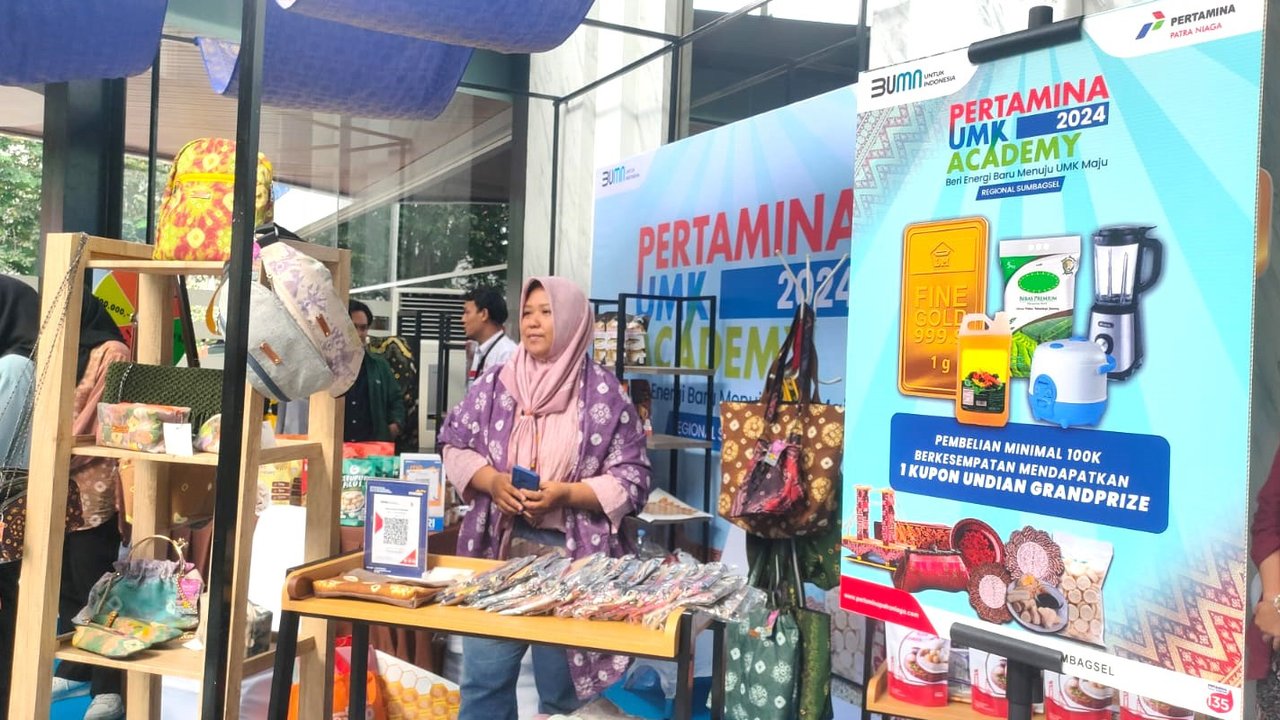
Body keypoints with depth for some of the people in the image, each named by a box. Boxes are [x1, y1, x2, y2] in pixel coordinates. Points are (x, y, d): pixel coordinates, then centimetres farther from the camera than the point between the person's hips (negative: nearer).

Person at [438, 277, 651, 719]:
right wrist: (491, 480, -11)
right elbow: (455, 448, 9)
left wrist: (566, 494, -18)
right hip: (498, 545, 2)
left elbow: (632, 479, -5)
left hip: (571, 554, -2)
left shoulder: (604, 394, -4)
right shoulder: (495, 384, 5)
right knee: (483, 678, 7)